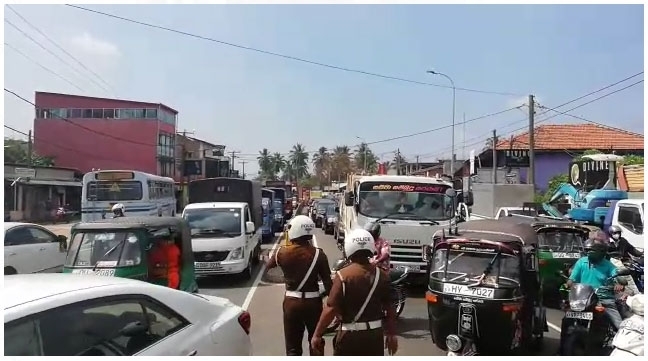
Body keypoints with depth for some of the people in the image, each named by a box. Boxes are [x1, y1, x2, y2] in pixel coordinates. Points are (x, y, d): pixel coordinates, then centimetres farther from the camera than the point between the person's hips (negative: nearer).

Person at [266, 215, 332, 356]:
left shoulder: (282, 252, -8)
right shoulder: (318, 254, -12)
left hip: (291, 302, 1)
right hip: (313, 302, 0)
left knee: (293, 347, 10)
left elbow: (268, 265, 13)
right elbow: (328, 282, -11)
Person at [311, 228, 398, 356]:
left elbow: (331, 309, -15)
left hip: (350, 334, -4)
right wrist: (391, 334, 14)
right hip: (375, 334, 4)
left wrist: (317, 334, -6)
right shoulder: (382, 275, -2)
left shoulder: (343, 275, -14)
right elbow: (390, 308, 2)